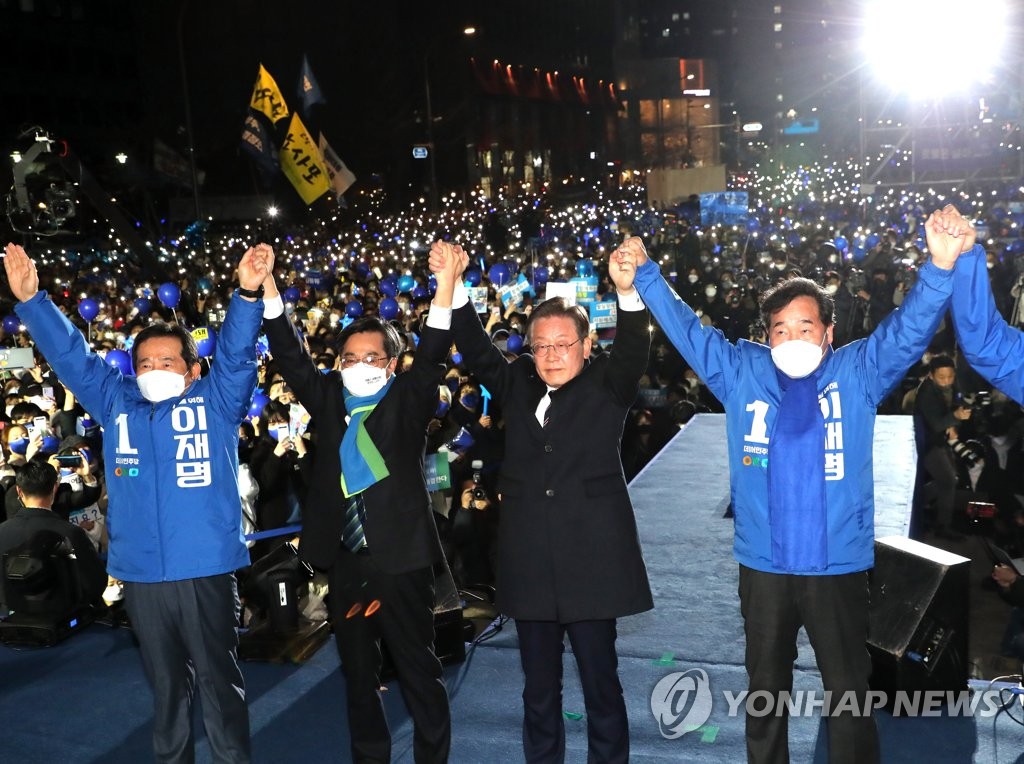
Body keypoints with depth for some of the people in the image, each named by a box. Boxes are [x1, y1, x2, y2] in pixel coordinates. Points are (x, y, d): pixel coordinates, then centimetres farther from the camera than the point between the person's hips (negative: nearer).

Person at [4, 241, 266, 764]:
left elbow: (236, 353, -11)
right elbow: (70, 354, 9)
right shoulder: (116, 403, 10)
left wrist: (247, 294, -27)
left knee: (219, 680, 9)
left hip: (207, 570, -3)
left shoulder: (215, 401, 2)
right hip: (141, 574, 3)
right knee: (166, 684, 17)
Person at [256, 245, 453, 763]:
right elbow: (290, 354, 1)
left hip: (399, 559, -4)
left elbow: (432, 356, -16)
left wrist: (445, 286, -31)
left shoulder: (408, 400, -2)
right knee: (358, 674, 18)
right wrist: (266, 283, -11)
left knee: (419, 672, 8)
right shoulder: (327, 397, 7)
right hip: (344, 562, 4)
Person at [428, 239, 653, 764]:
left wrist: (627, 292, -35)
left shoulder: (606, 387, 1)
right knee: (539, 689, 15)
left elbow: (633, 353, -16)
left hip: (590, 562, -3)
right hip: (530, 564, 3)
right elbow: (477, 351, -2)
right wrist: (453, 287, -16)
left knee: (601, 684, 9)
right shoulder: (518, 386, 9)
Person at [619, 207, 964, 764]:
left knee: (849, 694, 10)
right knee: (765, 690, 17)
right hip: (762, 566, 2)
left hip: (838, 567, -1)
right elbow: (687, 329, 5)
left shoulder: (858, 373, -1)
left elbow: (909, 328, -11)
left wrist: (941, 270, -27)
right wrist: (645, 274, -1)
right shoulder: (742, 372, 3)